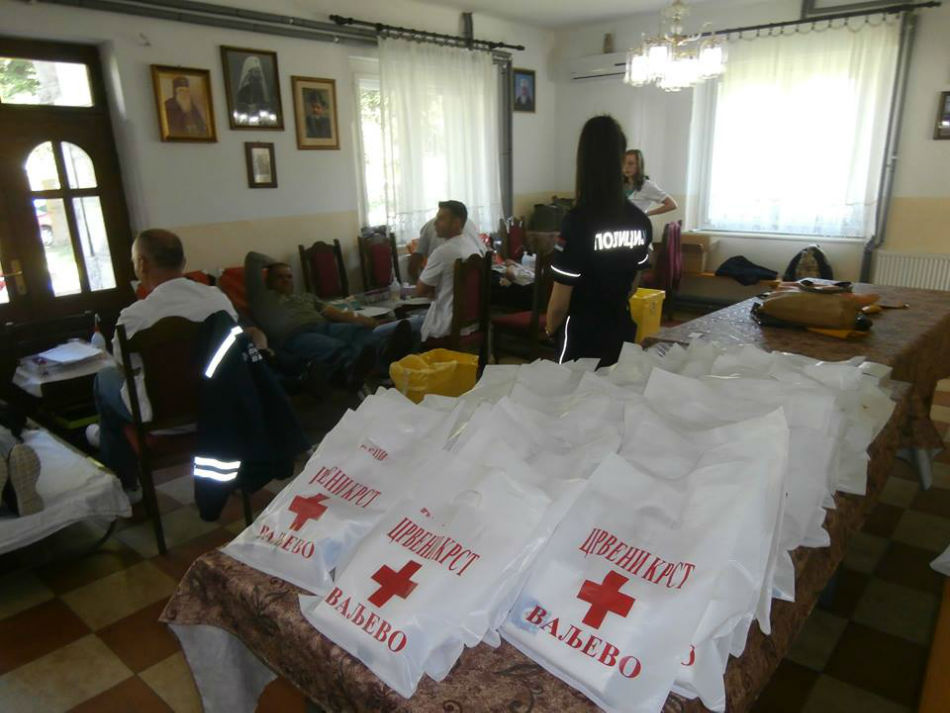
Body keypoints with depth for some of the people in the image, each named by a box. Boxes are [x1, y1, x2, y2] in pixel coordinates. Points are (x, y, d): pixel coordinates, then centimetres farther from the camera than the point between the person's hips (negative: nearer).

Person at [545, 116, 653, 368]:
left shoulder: (578, 221, -20)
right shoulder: (641, 221, -1)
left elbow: (560, 301, -16)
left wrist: (550, 329, 3)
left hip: (582, 335, -6)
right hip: (622, 329, 6)